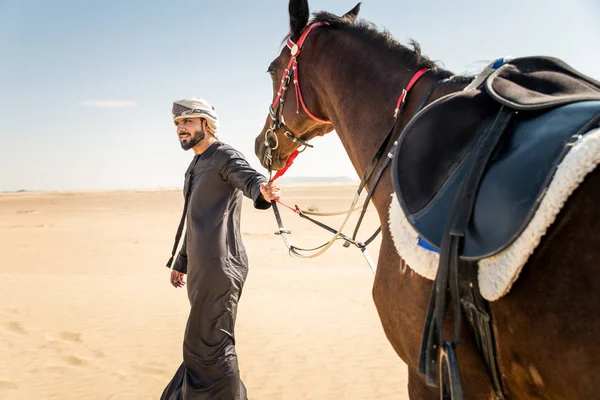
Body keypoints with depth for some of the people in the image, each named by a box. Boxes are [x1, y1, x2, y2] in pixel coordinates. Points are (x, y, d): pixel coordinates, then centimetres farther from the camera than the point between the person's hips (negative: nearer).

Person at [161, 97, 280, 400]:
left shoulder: (225, 156, -8)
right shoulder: (196, 166, 20)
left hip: (219, 265, -10)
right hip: (201, 267, 10)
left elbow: (248, 177, -30)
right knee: (207, 344, 20)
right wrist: (181, 263, 29)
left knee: (208, 346, -5)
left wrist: (263, 191, -54)